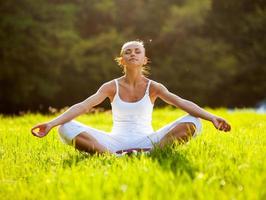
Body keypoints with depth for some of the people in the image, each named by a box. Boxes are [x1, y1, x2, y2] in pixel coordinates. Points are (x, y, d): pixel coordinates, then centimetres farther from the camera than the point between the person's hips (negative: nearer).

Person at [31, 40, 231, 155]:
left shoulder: (153, 87, 3)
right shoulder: (112, 87, 3)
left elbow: (183, 103, -10)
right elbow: (82, 106, -10)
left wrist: (211, 117, -26)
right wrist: (51, 123, -24)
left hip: (147, 141, 0)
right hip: (116, 142, 0)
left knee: (192, 123, -23)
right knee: (67, 128, -22)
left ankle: (148, 153, -39)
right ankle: (113, 156, -38)